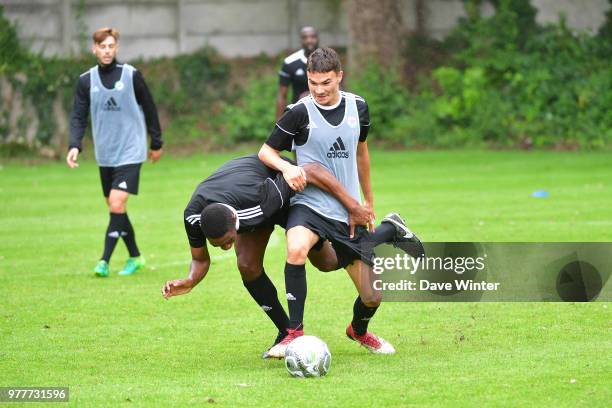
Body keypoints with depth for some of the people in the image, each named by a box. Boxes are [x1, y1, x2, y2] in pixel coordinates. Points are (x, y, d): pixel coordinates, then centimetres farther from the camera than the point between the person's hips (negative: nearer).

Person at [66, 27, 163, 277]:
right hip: (105, 155, 4)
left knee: (117, 204, -16)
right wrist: (74, 146, -16)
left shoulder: (132, 76, -5)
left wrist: (157, 143, 9)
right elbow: (79, 117, 1)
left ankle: (104, 261, -13)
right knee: (114, 207, 10)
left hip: (130, 153, -4)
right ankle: (135, 257, 24)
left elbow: (149, 109, 4)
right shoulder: (86, 81, 2)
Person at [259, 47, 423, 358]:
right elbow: (266, 151, 0)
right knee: (296, 250, -39)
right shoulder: (300, 112, -8)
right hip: (310, 204, -4)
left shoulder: (357, 107, 4)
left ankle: (359, 330, 38)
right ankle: (295, 333, -25)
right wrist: (286, 167, -22)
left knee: (372, 297, 0)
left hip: (349, 212, 4)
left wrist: (368, 200, 28)